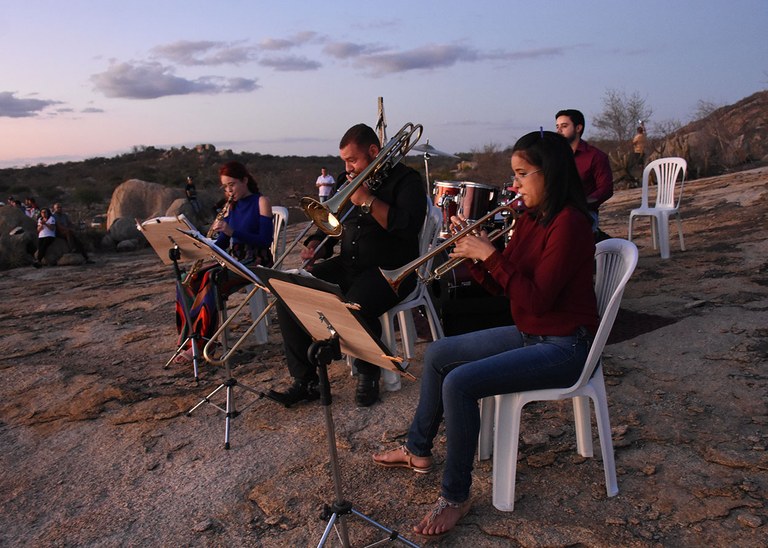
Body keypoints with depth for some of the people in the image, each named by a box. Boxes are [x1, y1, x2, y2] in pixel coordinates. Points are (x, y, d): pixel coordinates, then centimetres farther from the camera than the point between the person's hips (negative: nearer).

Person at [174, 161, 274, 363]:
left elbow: (265, 240, -15)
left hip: (256, 263, -7)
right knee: (189, 280, -14)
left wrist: (232, 232, -25)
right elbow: (222, 243, 14)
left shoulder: (261, 202, -5)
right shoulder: (231, 206, 14)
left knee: (211, 278, -31)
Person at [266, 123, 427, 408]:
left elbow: (408, 226, -21)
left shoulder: (406, 180, -5)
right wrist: (316, 242, 1)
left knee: (355, 307, -37)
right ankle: (305, 381, -3)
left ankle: (368, 376, -7)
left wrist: (367, 200, -19)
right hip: (348, 264, 7)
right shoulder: (351, 181, 16)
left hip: (390, 269, -7)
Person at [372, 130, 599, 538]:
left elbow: (535, 299, -27)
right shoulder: (529, 218, 6)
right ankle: (418, 451, 29)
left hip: (564, 347, -10)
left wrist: (489, 254, -24)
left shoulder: (568, 224, -21)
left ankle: (455, 496, -6)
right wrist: (470, 254, -7)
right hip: (528, 334, 10)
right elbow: (502, 287, 8)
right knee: (437, 354, 13)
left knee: (459, 383, -25)